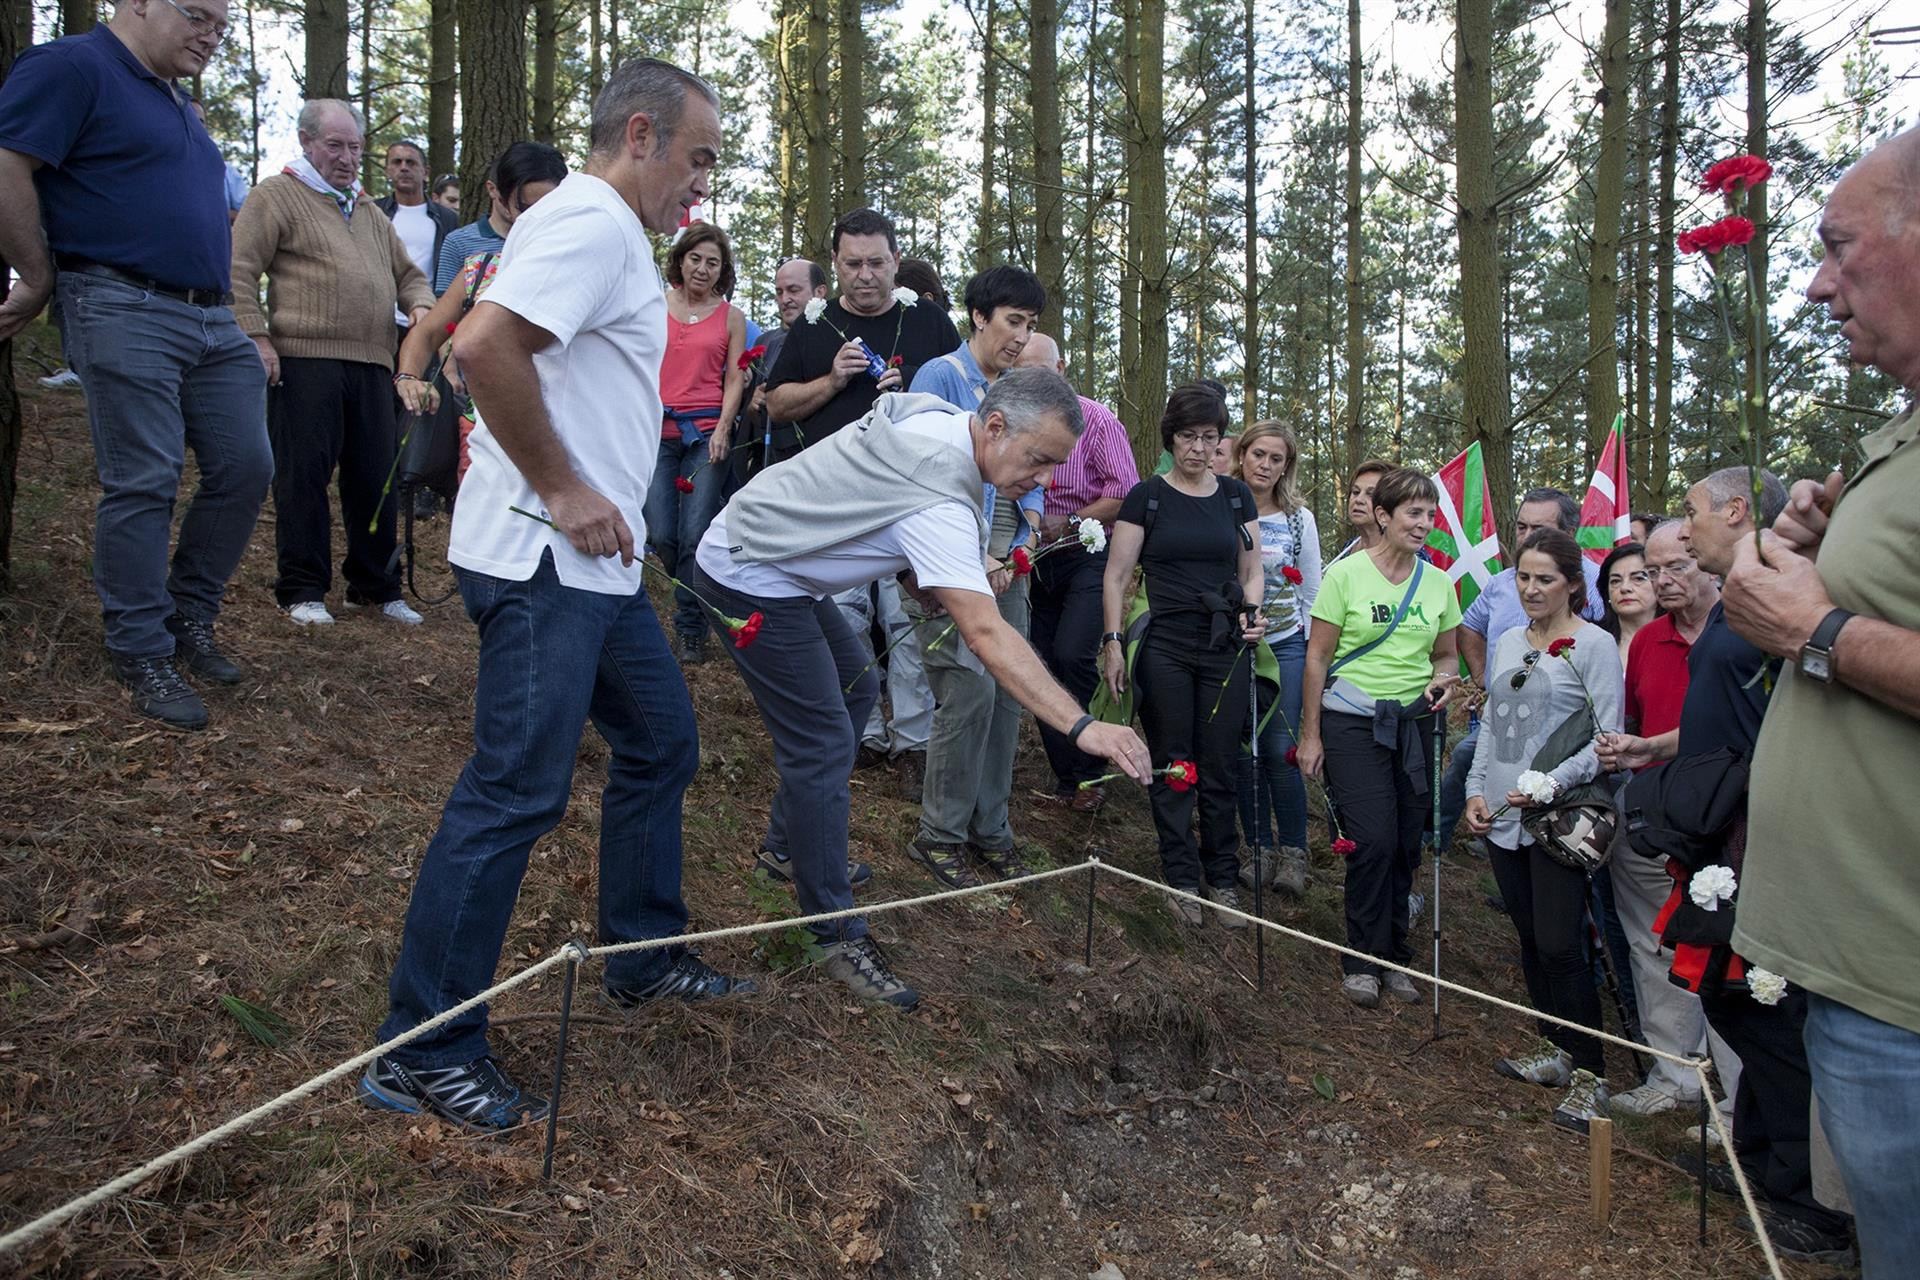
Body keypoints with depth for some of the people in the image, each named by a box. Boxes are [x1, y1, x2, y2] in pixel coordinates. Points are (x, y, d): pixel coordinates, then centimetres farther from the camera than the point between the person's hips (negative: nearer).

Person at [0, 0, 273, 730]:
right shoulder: (74, 67, -5)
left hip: (214, 320, 8)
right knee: (143, 486, -6)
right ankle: (141, 657, 5)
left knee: (245, 468, 4)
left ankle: (189, 620, 20)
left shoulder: (174, 101, 22)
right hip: (126, 313, -8)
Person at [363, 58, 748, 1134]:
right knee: (517, 793, -7)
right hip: (545, 561, -11)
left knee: (663, 744, 18)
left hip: (596, 562, 11)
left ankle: (644, 959, 32)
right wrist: (564, 493, -21)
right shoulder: (593, 222, -13)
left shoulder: (608, 231, 20)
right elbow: (485, 344, -28)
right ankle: (423, 1052, 5)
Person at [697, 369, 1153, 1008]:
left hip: (781, 563, 11)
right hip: (752, 578, -11)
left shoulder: (931, 414, -2)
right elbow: (987, 636, -41)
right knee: (824, 746, -12)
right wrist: (1082, 727, -46)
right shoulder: (940, 501, -32)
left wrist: (928, 589, 3)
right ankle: (837, 937, -5)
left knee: (855, 689, 21)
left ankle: (785, 844, 33)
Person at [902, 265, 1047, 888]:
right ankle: (940, 835, 3)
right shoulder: (940, 377, -5)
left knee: (1008, 695, 4)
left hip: (1003, 568, 6)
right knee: (971, 692, -12)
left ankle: (989, 831, 17)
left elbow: (1031, 483, 16)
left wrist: (1019, 552, 0)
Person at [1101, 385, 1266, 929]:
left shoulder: (1235, 496, 10)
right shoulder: (1146, 497, 1)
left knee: (1220, 767, 5)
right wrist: (1114, 641, -7)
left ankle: (1222, 880, 17)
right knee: (1172, 766, 3)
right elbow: (1116, 576, 0)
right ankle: (1182, 879, 15)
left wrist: (1252, 610, -4)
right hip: (1165, 649, -2)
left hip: (1226, 649, 2)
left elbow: (1252, 569, 15)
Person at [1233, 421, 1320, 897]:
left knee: (1281, 750, -6)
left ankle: (1293, 852, 9)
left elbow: (1311, 594, 10)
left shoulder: (1299, 519, 5)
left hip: (1284, 646, 0)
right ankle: (1260, 849, 18)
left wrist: (1313, 654, 6)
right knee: (1244, 751, 3)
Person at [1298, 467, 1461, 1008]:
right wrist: (1310, 735, -5)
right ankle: (1364, 959, 8)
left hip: (1414, 722, 4)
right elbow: (1317, 658, -4)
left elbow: (1447, 655, 17)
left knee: (1406, 843, 7)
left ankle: (1393, 954, 23)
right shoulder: (1346, 574, -6)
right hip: (1353, 722, -4)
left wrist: (1444, 679, -7)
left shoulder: (1437, 582, 6)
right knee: (1373, 840, -10)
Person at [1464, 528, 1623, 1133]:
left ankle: (1589, 1073, 5)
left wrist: (1550, 785, -20)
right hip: (1502, 815, 6)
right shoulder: (1507, 643, 14)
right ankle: (1554, 1050, 26)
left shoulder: (1593, 645, -6)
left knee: (1559, 945, -8)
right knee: (1530, 940, 12)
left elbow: (1608, 741, -10)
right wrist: (1476, 789, 8)